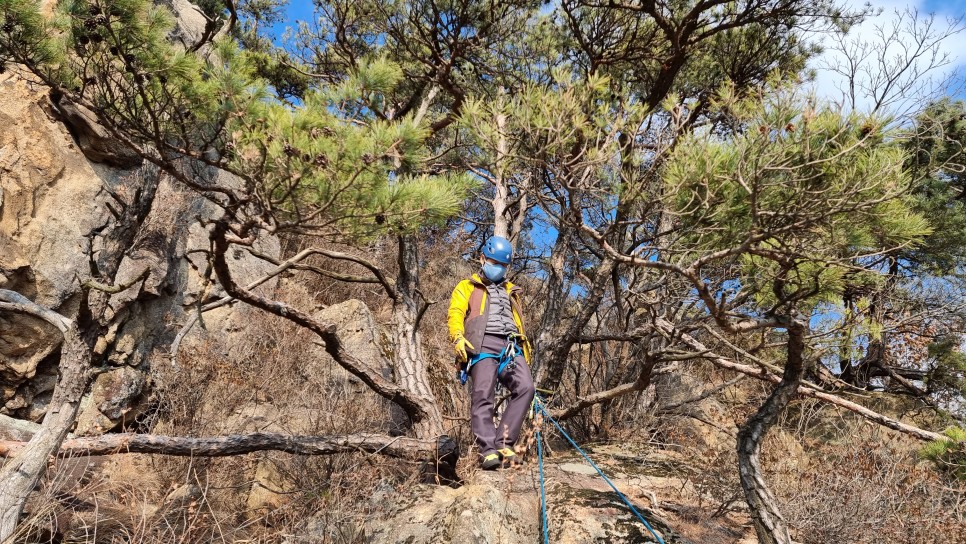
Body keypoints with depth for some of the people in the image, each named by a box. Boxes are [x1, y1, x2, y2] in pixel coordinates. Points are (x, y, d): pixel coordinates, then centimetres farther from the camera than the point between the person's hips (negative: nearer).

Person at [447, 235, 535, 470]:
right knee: (483, 396, -19)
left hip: (511, 347, 3)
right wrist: (458, 338, -14)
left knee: (525, 388, -21)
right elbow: (455, 314, 5)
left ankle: (503, 442, -21)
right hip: (483, 344, -3)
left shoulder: (511, 292, 35)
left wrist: (525, 350, 17)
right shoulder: (466, 287, 22)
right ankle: (488, 450, -22)